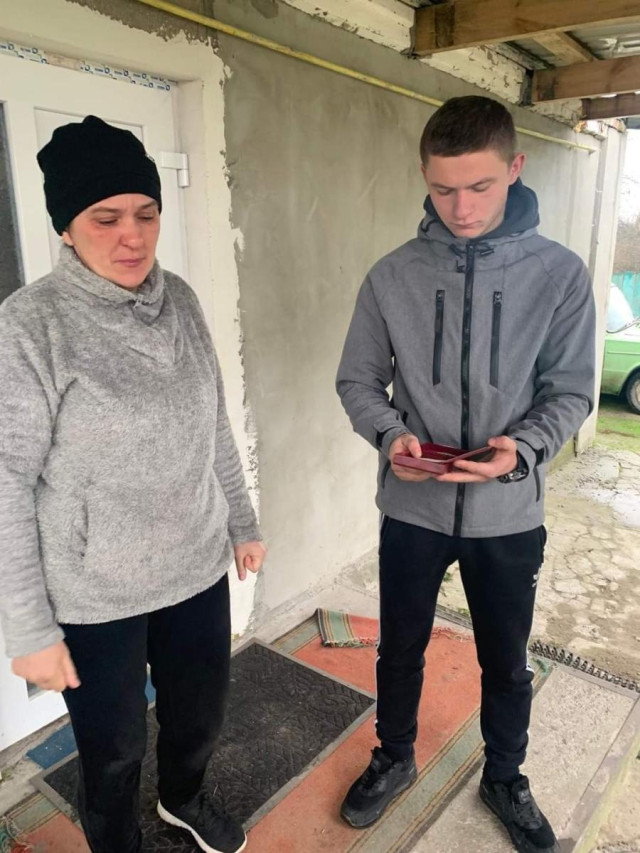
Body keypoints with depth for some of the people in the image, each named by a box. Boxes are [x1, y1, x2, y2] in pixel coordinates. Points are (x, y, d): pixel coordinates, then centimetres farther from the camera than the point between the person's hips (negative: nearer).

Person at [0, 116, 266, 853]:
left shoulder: (179, 300, -1)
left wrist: (242, 521, 12)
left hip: (198, 567, 5)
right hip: (94, 595, -4)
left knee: (200, 714, 25)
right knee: (113, 751, 18)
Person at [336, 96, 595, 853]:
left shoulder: (559, 273, -7)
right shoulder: (391, 277, -5)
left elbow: (571, 392, -4)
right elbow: (357, 380, 1)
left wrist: (523, 450, -23)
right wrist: (392, 434, -19)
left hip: (509, 515, 0)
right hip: (412, 509, 1)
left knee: (506, 663, 20)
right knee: (400, 649, 20)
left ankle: (505, 780, 48)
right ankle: (394, 758, 49)